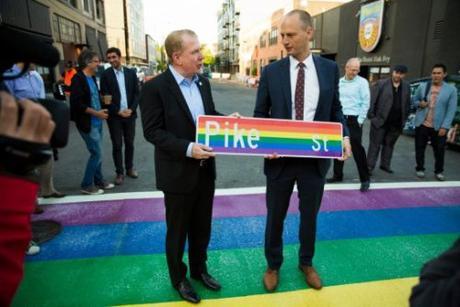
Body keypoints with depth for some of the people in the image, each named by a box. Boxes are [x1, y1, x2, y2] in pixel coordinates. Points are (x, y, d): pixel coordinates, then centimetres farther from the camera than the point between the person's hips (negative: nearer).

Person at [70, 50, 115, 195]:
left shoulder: (92, 77, 12)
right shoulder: (78, 79, -13)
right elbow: (77, 103, -21)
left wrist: (100, 111, 8)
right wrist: (96, 113, -19)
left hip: (97, 122, 8)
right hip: (87, 123, -8)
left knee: (96, 153, 15)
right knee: (96, 153, -5)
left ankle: (99, 181, 27)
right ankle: (87, 185, 9)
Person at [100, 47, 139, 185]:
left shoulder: (131, 73, 6)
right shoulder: (105, 74, -1)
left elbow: (136, 93, 3)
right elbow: (105, 96, -5)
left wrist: (131, 109, -9)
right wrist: (118, 111, -12)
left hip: (130, 114, 2)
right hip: (114, 116, -2)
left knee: (130, 143, 10)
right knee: (117, 145, 2)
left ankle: (129, 168, 25)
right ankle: (119, 172, 11)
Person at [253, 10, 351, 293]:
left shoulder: (330, 68, 1)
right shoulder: (271, 71, -3)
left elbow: (335, 110, 8)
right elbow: (260, 114, 1)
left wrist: (345, 135, -10)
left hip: (316, 158, 1)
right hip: (280, 157, -1)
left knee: (310, 215, 18)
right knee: (275, 216, 13)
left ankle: (306, 263, 43)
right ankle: (273, 265, 38)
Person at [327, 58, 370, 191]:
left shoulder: (362, 82, -3)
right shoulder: (339, 82, 9)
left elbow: (366, 102, -6)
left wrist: (360, 120, -11)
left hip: (354, 119, -5)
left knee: (357, 149, -5)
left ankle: (365, 179, 7)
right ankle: (338, 175, 24)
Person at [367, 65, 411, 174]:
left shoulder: (406, 86, 10)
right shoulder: (381, 84, -4)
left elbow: (407, 103, 13)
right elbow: (372, 100, -5)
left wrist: (404, 118, 7)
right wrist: (371, 116, -10)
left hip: (396, 123, 4)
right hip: (380, 120, -4)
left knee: (389, 144, 13)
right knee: (375, 144, 0)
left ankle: (385, 165, 25)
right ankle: (370, 166, 6)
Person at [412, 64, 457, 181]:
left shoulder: (451, 89, -3)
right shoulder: (423, 86, 3)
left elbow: (451, 110, -6)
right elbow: (414, 100, 13)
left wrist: (444, 127, -13)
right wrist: (419, 104, -11)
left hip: (438, 127, -1)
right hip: (421, 124, 1)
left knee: (439, 150, 6)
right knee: (420, 149, 9)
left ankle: (439, 172, 23)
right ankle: (420, 169, 25)